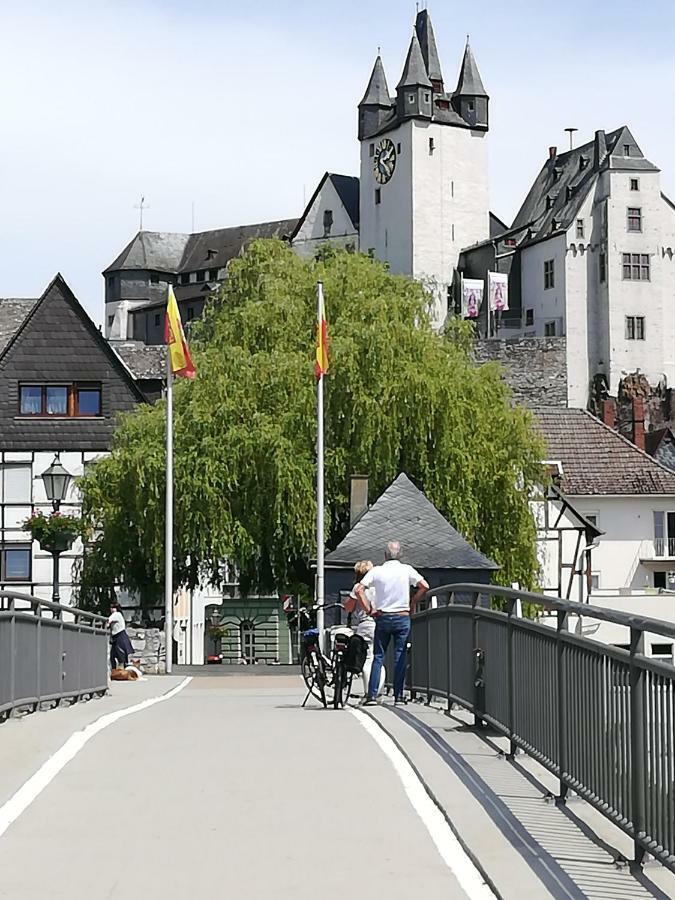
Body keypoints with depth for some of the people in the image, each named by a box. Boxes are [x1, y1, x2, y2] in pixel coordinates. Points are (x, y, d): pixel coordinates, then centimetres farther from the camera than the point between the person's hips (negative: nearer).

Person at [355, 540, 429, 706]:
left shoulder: (376, 571, -2)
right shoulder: (407, 570, -3)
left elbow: (358, 590, -9)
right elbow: (424, 586, -8)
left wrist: (369, 609, -3)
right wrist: (412, 603, 3)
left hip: (382, 617, 0)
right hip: (402, 617, 0)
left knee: (378, 657, 6)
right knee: (400, 658, 4)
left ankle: (372, 696, 0)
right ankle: (399, 696, 2)